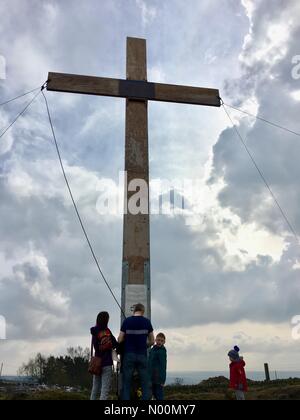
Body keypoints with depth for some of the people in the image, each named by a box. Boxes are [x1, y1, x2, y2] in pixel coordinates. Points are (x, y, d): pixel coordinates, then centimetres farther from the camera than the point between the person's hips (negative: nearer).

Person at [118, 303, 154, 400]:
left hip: (129, 355, 0)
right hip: (142, 355, 0)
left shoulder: (127, 321, -2)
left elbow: (120, 340, -1)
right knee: (145, 383, 7)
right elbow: (152, 341, 5)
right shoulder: (147, 322, 0)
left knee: (126, 383, 6)